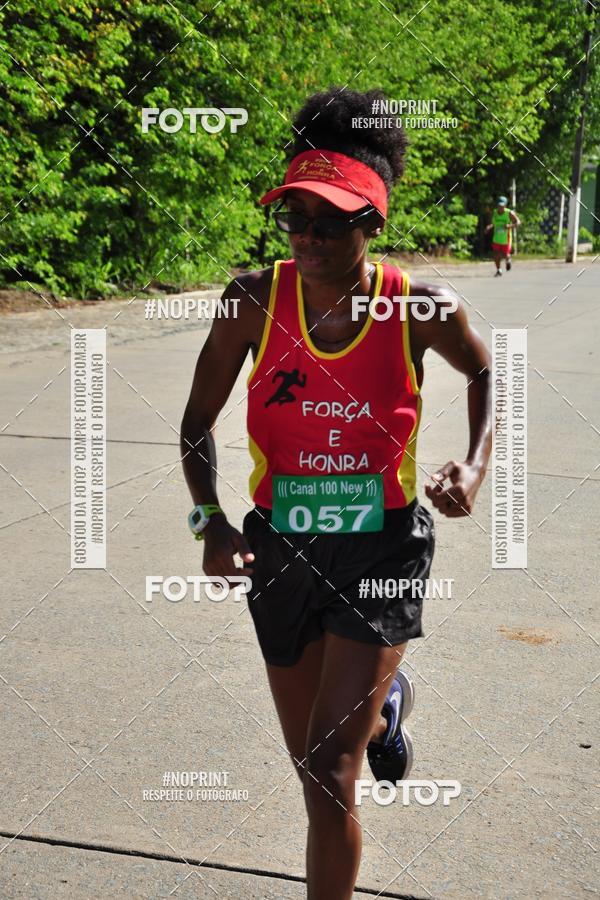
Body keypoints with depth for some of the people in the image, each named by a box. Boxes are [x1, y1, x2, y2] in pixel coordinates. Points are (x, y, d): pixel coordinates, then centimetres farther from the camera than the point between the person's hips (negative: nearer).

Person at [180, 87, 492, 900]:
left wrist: (476, 465, -6)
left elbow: (484, 372, 9)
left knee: (329, 779, -9)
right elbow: (198, 420, -1)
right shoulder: (255, 299, -12)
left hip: (382, 552, -2)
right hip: (282, 550, 3)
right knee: (315, 765, 21)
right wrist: (210, 518, -15)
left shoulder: (422, 311, -14)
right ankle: (385, 703, 56)